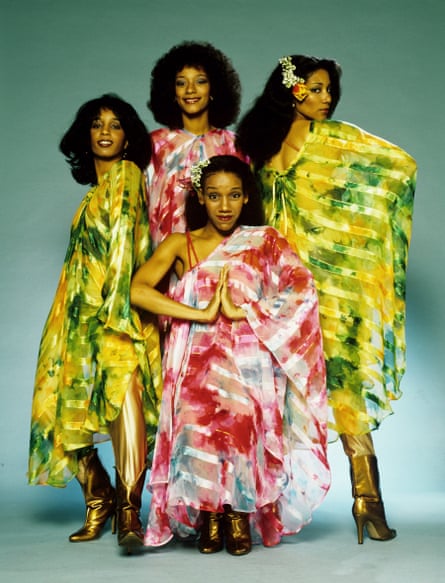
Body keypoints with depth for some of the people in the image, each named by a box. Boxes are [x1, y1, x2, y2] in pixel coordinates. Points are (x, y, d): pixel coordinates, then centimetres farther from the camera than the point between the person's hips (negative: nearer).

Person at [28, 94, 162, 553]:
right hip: (81, 312, 8)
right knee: (64, 405, 3)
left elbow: (124, 238, -10)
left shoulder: (127, 174, 2)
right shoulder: (96, 190, 24)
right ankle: (100, 498, 19)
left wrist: (116, 304, -19)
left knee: (123, 380, -27)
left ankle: (129, 510, -28)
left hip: (116, 309, -7)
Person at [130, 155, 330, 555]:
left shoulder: (265, 241, 13)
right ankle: (208, 516, -7)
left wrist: (240, 312, -13)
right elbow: (138, 290, -5)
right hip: (199, 360, 1)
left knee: (242, 416, -30)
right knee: (200, 418, -28)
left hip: (251, 360, 0)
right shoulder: (180, 245, 12)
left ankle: (240, 513, -10)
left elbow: (302, 289, -5)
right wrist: (203, 314, -12)